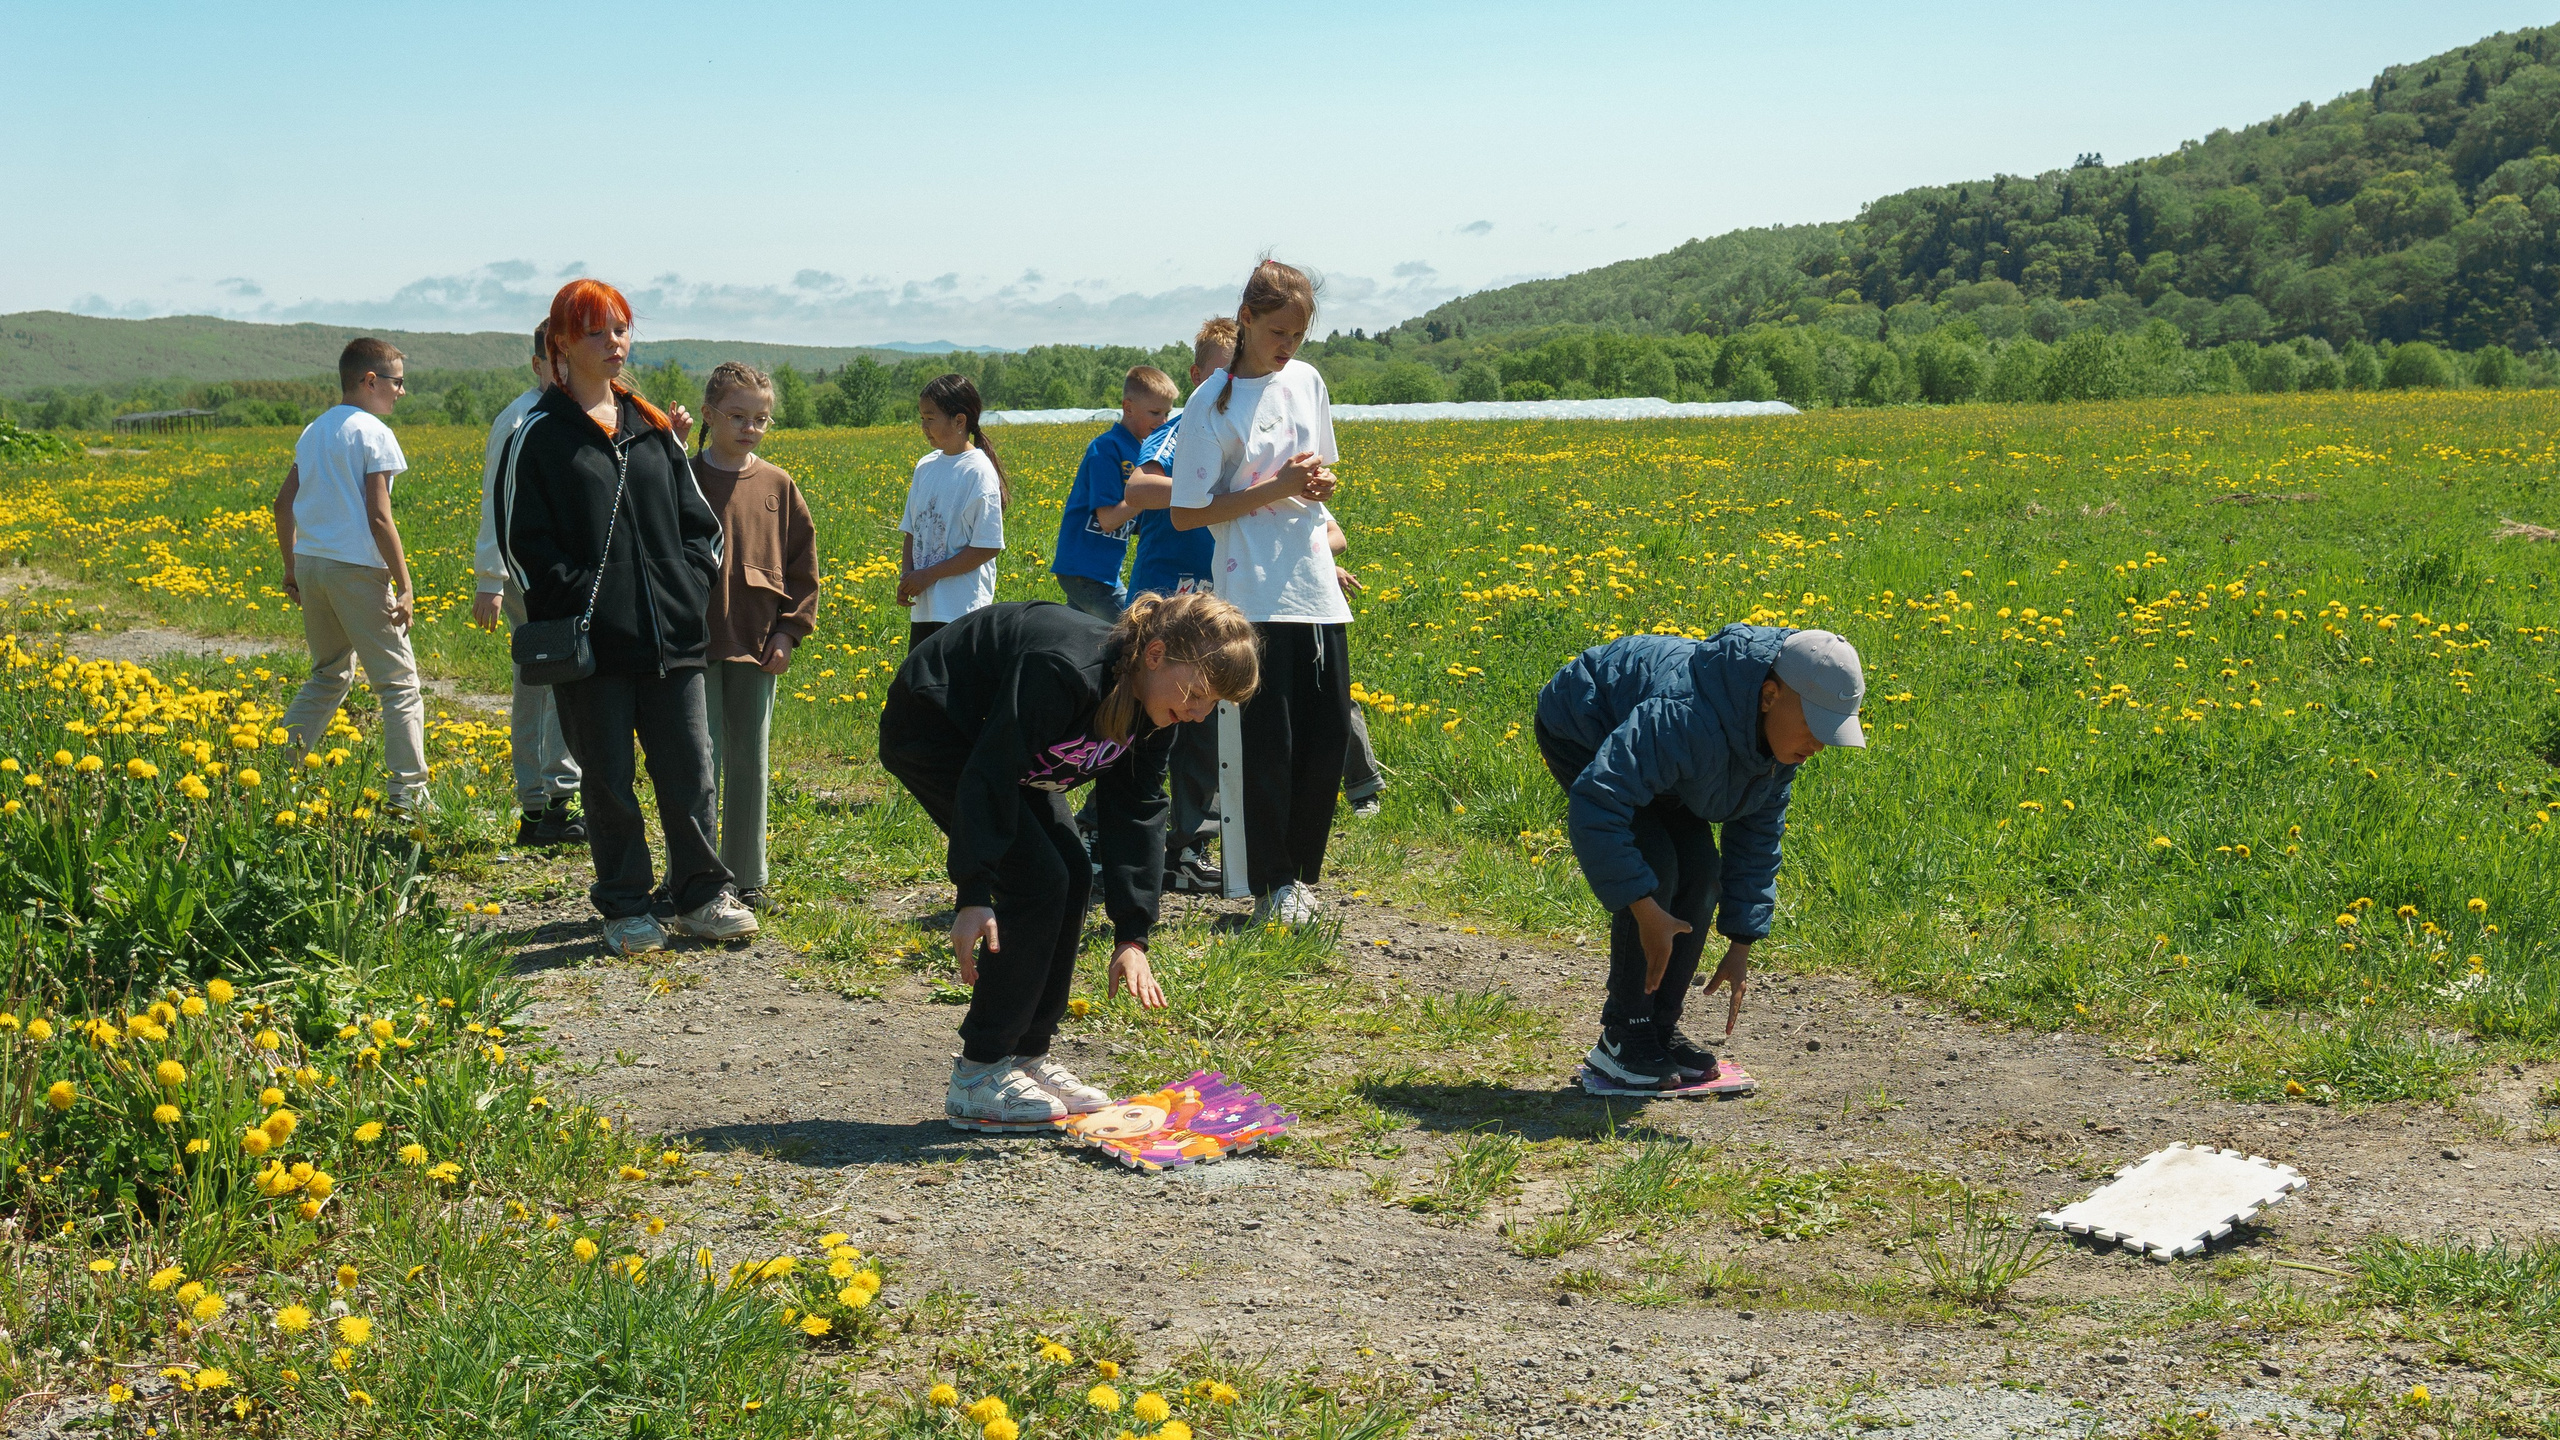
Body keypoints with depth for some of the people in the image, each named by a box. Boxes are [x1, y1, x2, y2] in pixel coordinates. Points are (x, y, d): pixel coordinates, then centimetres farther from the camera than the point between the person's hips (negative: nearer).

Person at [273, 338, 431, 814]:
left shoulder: (313, 432, 13)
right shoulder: (374, 434, -10)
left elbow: (283, 504, 14)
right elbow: (378, 518, -16)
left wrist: (291, 569, 21)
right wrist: (405, 586, -12)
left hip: (310, 564, 8)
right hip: (357, 569, -8)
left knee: (329, 675, 21)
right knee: (399, 683, 0)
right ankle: (407, 792, -3)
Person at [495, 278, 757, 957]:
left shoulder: (655, 428, 14)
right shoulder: (539, 436, -1)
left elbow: (697, 516, 17)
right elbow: (523, 540, -4)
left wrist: (693, 582, 1)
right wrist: (575, 600, -13)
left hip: (673, 637, 4)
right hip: (594, 642, -4)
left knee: (690, 769, 7)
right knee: (608, 779, 5)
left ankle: (702, 896, 19)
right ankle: (624, 909, 16)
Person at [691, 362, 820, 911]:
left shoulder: (777, 486, 5)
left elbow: (803, 567, 9)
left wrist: (789, 632, 1)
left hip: (758, 648, 3)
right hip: (696, 645, -3)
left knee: (750, 765, 10)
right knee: (700, 764, -2)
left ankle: (747, 880, 19)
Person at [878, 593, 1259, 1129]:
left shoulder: (1154, 709, -9)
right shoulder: (1065, 671, -36)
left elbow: (1137, 814, -6)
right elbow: (987, 776, -35)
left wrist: (1132, 935, -12)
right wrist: (974, 894, -36)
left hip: (1000, 737, 9)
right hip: (930, 731, -9)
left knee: (1072, 874, -1)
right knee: (1036, 879, -18)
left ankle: (1026, 1056, 8)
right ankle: (977, 1075, -11)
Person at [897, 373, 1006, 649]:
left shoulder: (979, 472, -10)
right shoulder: (926, 466, 11)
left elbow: (988, 547, -13)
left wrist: (929, 575, -14)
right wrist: (906, 576, -2)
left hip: (963, 610, -7)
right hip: (923, 607, 7)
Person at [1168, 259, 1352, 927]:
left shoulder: (1307, 381, 9)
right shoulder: (1211, 404, -8)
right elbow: (1187, 514, -8)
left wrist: (1319, 484, -1)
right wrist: (1275, 489, -15)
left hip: (1318, 591, 5)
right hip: (1256, 599, -5)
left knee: (1329, 736, 5)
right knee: (1270, 746, -4)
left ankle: (1302, 873, 19)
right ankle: (1270, 887, 7)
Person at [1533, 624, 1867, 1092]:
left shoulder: (1783, 732, -16)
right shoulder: (1685, 719, -44)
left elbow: (1758, 836, -4)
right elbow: (1593, 807, -48)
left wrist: (1742, 945, -5)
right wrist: (1645, 910, -44)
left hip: (1641, 737, 8)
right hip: (1583, 734, -8)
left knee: (1700, 869, -6)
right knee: (1655, 869, -21)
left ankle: (1662, 1029, 5)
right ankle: (1622, 1040, -11)